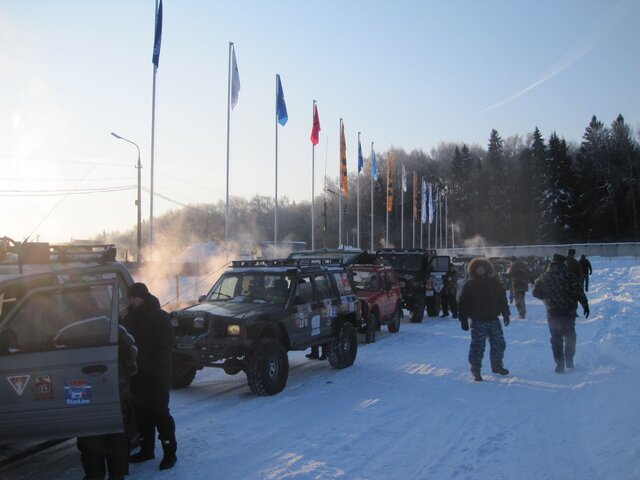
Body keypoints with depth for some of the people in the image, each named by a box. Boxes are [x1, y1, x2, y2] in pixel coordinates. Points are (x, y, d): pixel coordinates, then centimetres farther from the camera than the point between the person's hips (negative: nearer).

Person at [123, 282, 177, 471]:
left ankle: (170, 451, -1)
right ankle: (147, 449, 22)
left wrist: (158, 367, -20)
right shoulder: (130, 317, 11)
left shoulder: (159, 317, -7)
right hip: (138, 374, 6)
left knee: (159, 412, -7)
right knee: (141, 412, 11)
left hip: (156, 375, -6)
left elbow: (165, 345, -12)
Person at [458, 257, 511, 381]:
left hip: (493, 319, 4)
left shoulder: (495, 283, 5)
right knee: (478, 346, -6)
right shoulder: (469, 286, -5)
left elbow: (502, 299, 12)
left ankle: (497, 365, 33)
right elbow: (462, 304, -5)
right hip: (478, 321, -4)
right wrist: (464, 320, -9)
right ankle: (475, 370, 5)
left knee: (499, 343, 13)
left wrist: (506, 314, 7)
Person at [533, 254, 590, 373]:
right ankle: (569, 361, 17)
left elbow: (535, 292, 5)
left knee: (556, 339, 11)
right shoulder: (568, 275, -11)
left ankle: (559, 363, 5)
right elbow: (578, 291, -14)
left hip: (552, 313, 2)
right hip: (568, 312, -2)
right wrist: (585, 304, -7)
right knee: (570, 336, 16)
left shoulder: (544, 277, -1)